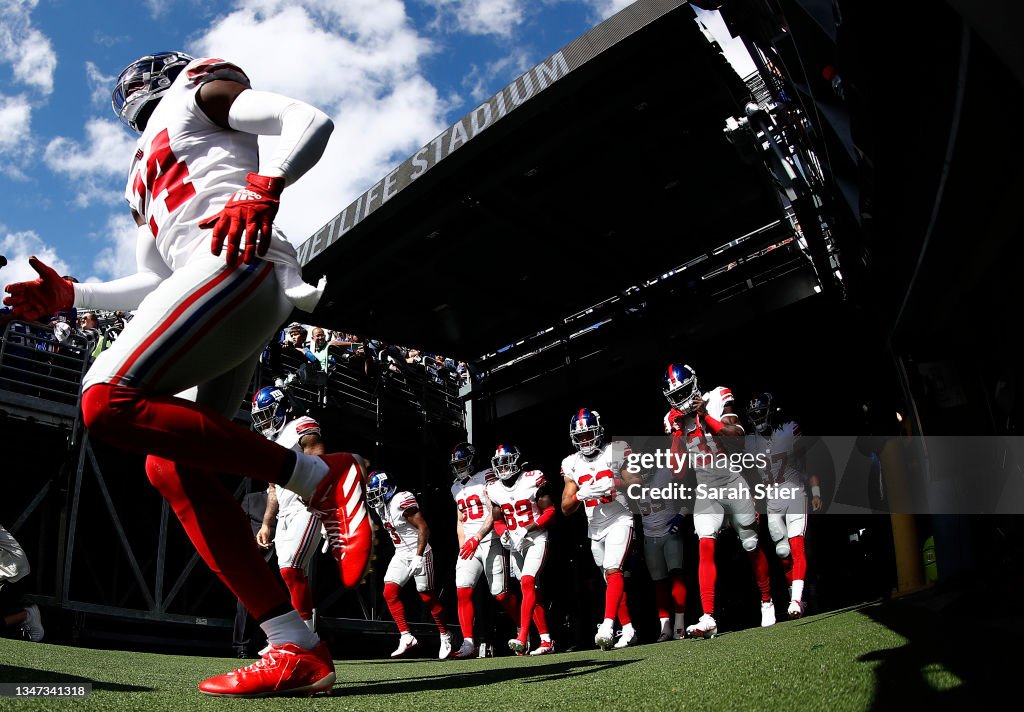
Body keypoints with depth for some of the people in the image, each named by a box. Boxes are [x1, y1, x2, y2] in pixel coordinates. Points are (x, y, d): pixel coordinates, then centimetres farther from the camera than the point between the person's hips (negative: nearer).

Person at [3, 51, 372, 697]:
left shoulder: (198, 93, 17)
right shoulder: (147, 185, 39)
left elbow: (311, 120, 1)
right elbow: (157, 282, 38)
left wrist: (263, 187, -18)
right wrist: (70, 296, 29)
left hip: (239, 268, -8)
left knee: (108, 401, -22)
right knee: (170, 467, -3)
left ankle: (321, 477, -23)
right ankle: (297, 650, -9)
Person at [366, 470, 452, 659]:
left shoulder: (403, 501, -20)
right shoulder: (382, 506, 7)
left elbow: (424, 528, -22)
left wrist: (418, 556, -24)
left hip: (419, 554, -8)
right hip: (401, 556, 8)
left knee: (428, 597, 0)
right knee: (389, 592, -7)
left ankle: (445, 637, 17)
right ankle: (406, 637, -4)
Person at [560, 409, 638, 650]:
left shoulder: (616, 451, -3)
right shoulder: (571, 464, 8)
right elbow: (566, 509, 8)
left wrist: (614, 485, -23)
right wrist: (580, 495, -13)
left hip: (619, 521, -5)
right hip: (595, 528, 5)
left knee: (613, 570, -22)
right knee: (612, 580, 10)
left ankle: (607, 625, -30)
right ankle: (628, 629, 19)